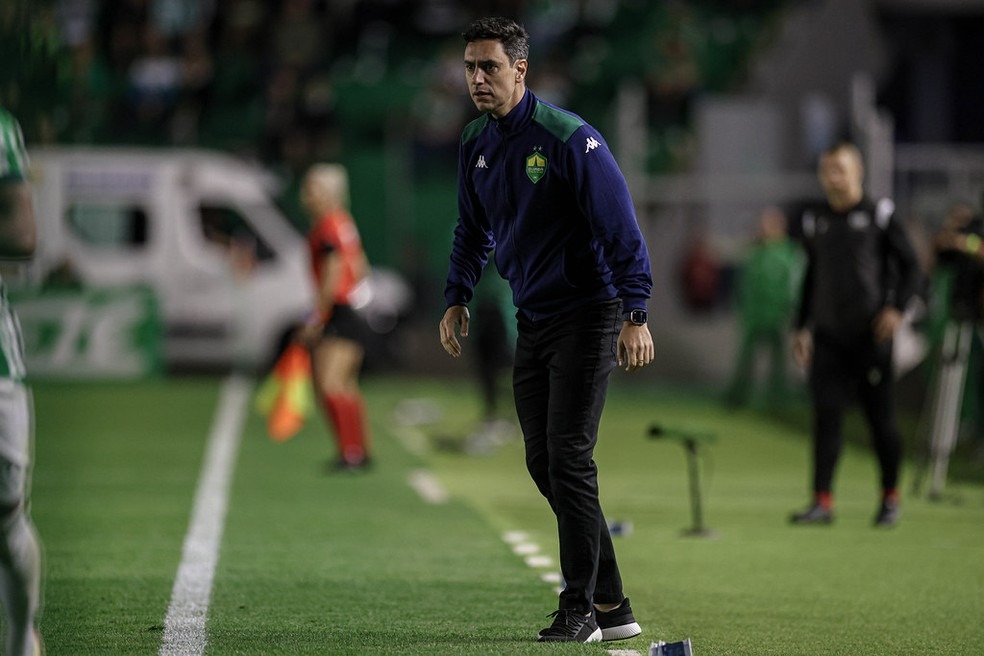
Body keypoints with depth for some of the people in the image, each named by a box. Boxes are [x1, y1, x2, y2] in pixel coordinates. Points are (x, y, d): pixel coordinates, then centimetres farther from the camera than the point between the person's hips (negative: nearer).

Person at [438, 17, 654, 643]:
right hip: (532, 321, 8)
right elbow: (474, 230, 23)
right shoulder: (476, 143, 7)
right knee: (544, 464, 6)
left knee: (569, 457, -11)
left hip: (587, 315, -8)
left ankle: (580, 611, -4)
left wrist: (636, 314, -23)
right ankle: (612, 605, 13)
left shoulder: (567, 136, -17)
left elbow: (620, 225, -18)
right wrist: (457, 297, 14)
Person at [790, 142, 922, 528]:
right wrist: (802, 327, 19)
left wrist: (897, 308, -13)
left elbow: (911, 268, 1)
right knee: (825, 417, -5)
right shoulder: (815, 222, 14)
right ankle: (822, 502, -8)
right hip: (828, 337, 4)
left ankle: (890, 498, 16)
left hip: (871, 336, -4)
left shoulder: (879, 216, 0)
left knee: (880, 418, 1)